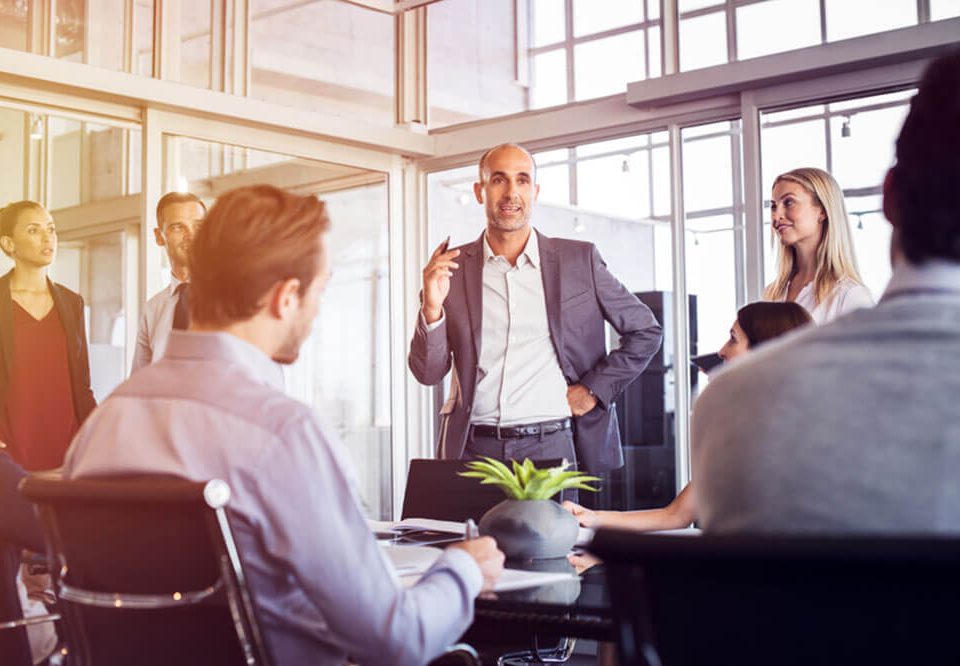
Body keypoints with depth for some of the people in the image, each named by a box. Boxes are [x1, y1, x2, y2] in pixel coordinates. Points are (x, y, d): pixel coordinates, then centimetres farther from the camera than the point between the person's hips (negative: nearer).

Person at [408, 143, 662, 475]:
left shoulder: (579, 259, 5)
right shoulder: (452, 267, 5)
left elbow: (645, 331, 11)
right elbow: (428, 373, 4)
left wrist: (594, 389, 2)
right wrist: (432, 307, -12)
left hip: (552, 446, 0)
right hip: (473, 448, 1)